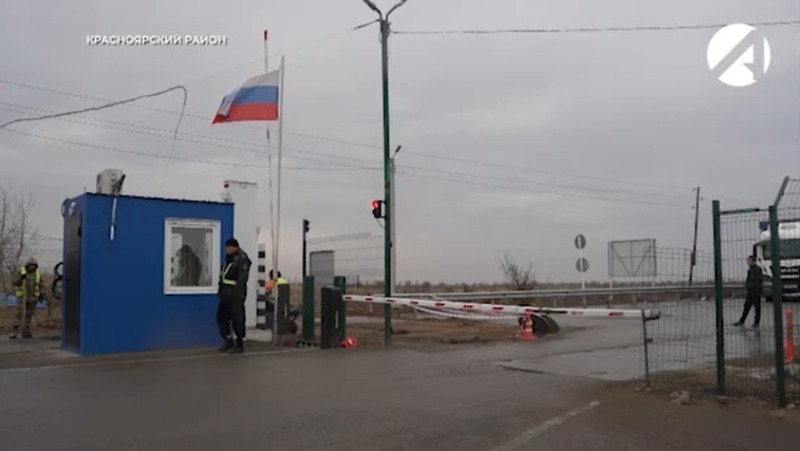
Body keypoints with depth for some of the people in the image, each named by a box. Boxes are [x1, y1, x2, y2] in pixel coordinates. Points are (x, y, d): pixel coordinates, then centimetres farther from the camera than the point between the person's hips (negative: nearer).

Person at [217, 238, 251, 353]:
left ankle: (239, 345, 8)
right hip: (225, 295, 9)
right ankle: (229, 341, 25)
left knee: (237, 320, -2)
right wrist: (221, 291, 17)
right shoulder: (228, 258, 15)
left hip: (235, 295, -9)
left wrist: (237, 295, -28)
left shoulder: (241, 259, -14)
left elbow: (241, 279, -22)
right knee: (221, 318, 13)